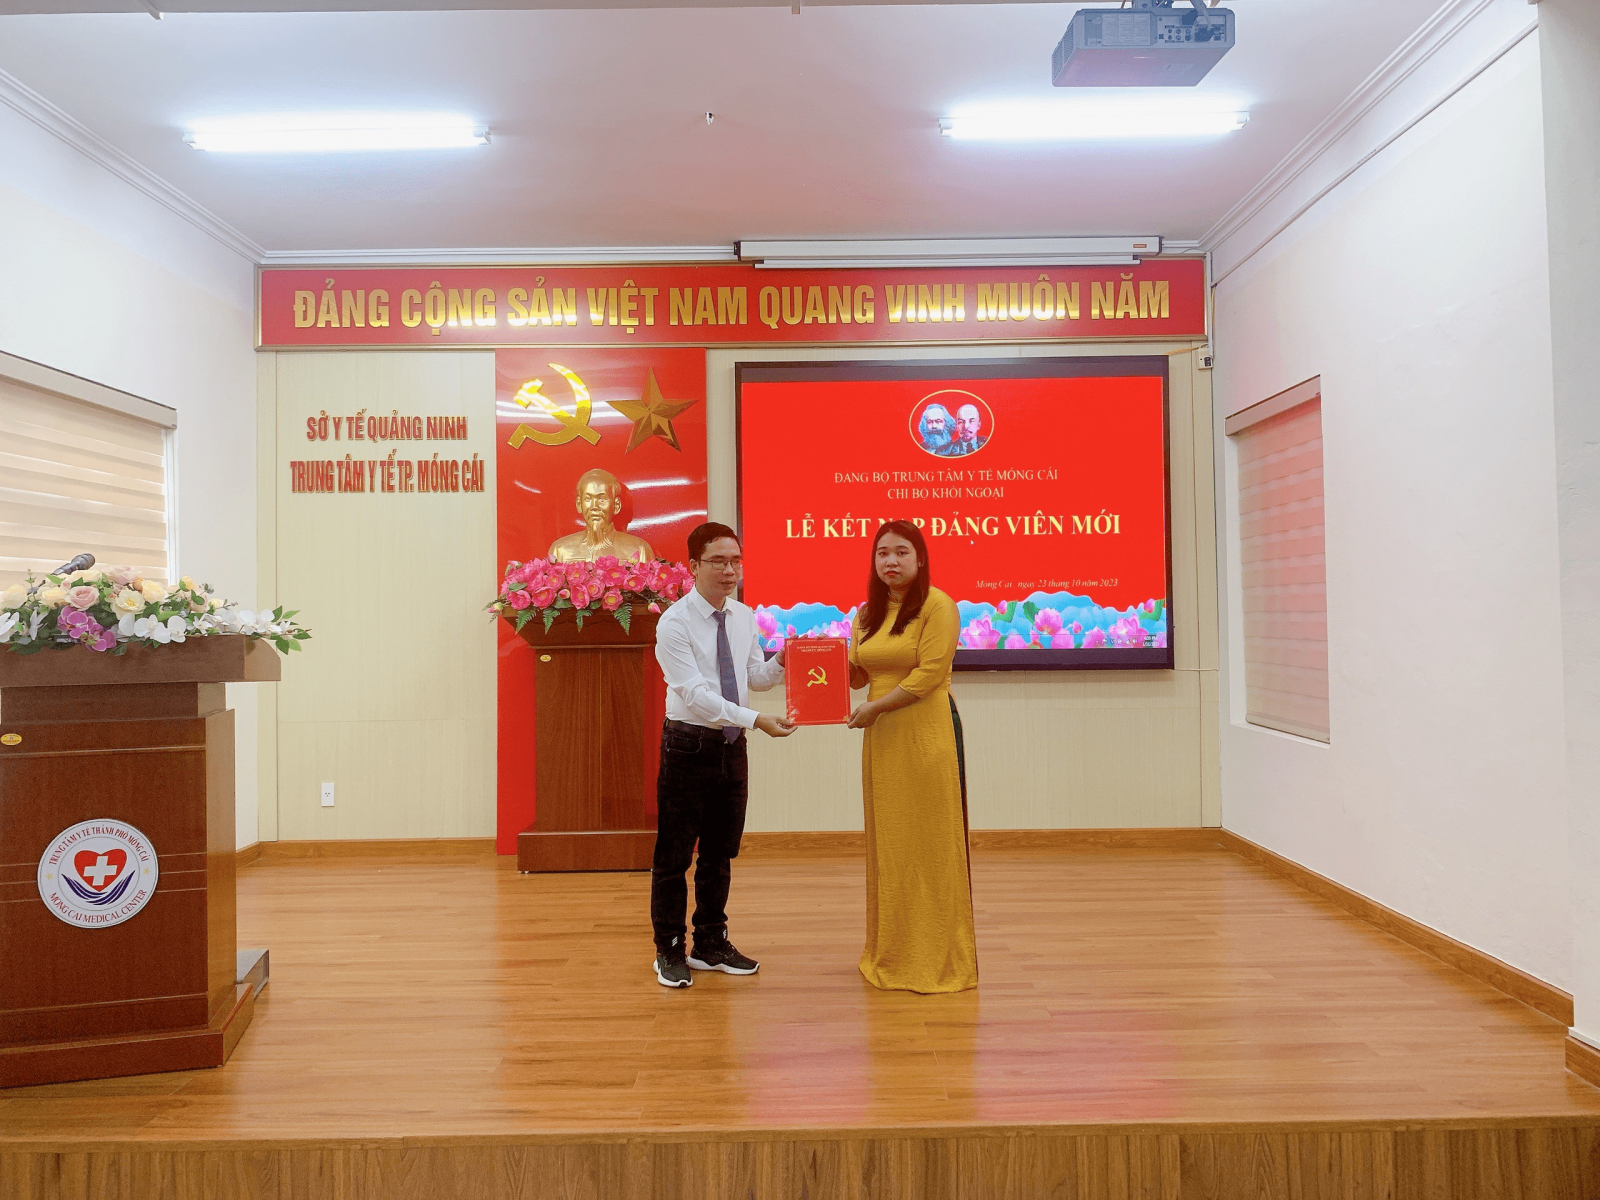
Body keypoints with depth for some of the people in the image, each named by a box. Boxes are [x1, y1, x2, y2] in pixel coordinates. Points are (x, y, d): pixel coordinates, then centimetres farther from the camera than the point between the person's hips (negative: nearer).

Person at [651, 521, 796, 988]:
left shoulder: (745, 618, 6)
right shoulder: (674, 623, -15)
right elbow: (694, 693, -23)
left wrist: (780, 663, -10)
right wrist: (756, 719, -31)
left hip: (732, 747, 6)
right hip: (689, 745, -6)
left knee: (721, 853, 16)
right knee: (674, 855, 4)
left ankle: (711, 944, 31)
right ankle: (669, 951, 20)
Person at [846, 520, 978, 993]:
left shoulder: (937, 605, -7)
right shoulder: (867, 613, 15)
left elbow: (929, 674, -15)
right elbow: (858, 673, 17)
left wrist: (875, 707, -14)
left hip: (928, 734, -6)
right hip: (882, 739, 7)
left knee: (932, 842, -2)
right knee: (887, 842, 10)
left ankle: (939, 956, 10)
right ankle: (891, 952, 22)